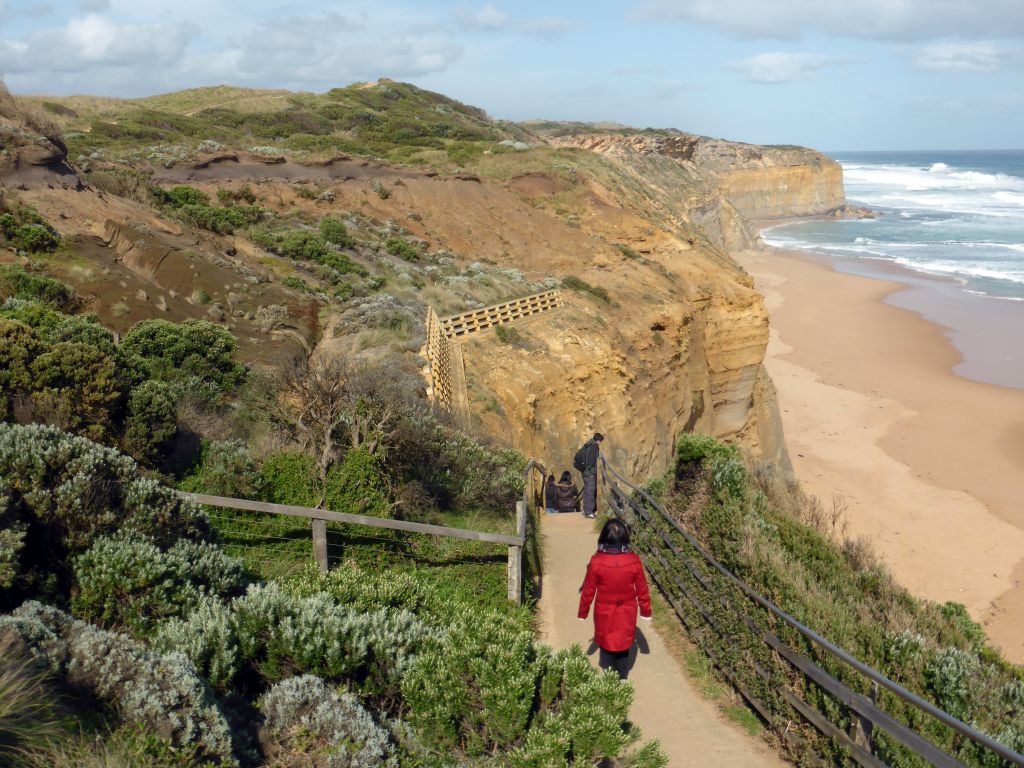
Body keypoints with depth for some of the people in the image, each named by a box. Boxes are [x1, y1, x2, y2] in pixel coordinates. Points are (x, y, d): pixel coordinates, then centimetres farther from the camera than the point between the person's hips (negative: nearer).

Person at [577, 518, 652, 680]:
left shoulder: (596, 561, -21)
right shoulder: (633, 561, -18)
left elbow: (588, 591, -11)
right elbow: (642, 589, -6)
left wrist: (583, 612, 5)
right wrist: (646, 611, 10)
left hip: (604, 613, -1)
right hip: (626, 613, 1)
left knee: (606, 646, 19)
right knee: (623, 646, 21)